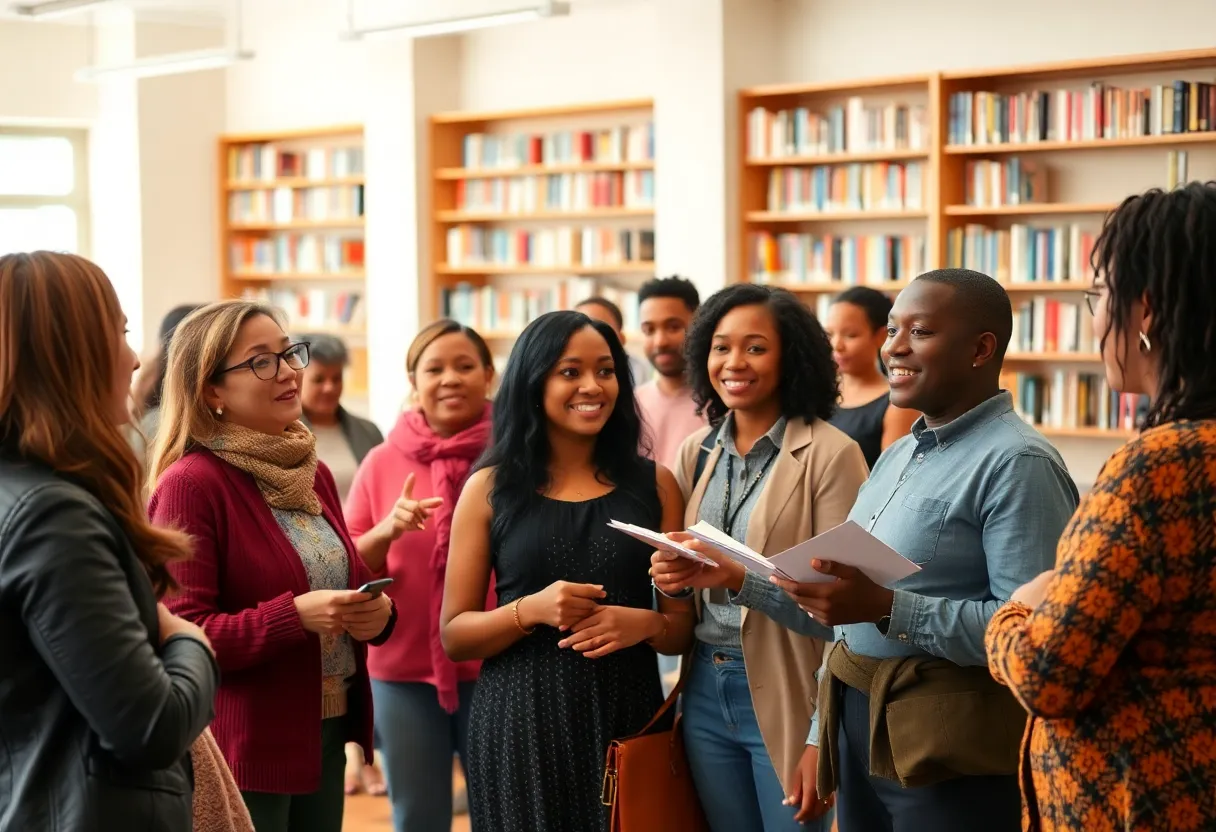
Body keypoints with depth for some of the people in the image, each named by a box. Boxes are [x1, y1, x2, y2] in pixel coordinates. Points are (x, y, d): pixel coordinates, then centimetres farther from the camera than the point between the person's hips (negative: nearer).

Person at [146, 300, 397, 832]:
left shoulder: (311, 473, 10)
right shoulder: (189, 484, -14)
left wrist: (376, 612, -2)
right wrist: (295, 616, -28)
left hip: (325, 738, 8)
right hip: (241, 749, -7)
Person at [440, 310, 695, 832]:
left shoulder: (654, 484, 6)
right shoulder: (490, 488, 1)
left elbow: (684, 625, 8)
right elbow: (454, 636, 1)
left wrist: (643, 624, -13)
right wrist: (531, 610, -16)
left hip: (626, 720, 2)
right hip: (521, 726, -1)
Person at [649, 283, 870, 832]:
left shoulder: (830, 454, -11)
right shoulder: (696, 452, 6)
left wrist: (740, 577, -25)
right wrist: (669, 578, -8)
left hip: (786, 696, -5)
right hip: (705, 692, 5)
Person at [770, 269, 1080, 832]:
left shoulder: (1017, 463, -15)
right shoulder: (897, 456, 12)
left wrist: (887, 608, -27)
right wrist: (822, 735, 16)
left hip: (954, 761, -8)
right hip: (860, 729, 8)